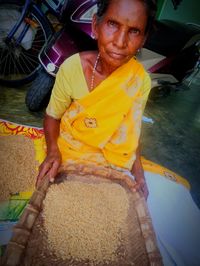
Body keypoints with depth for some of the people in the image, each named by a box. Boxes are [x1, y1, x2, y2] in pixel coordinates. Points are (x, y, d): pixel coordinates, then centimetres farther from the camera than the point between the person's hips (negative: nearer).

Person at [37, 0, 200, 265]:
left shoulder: (141, 81, -12)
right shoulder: (72, 68, -18)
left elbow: (129, 130, -1)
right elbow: (52, 116, -6)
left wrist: (137, 170, -12)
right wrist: (53, 151, -21)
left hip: (117, 164, 3)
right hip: (73, 158, -2)